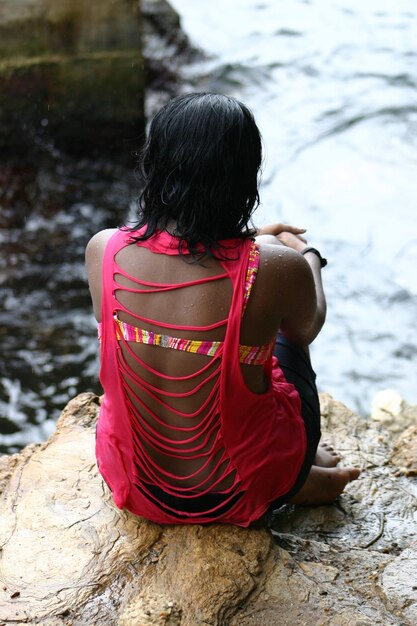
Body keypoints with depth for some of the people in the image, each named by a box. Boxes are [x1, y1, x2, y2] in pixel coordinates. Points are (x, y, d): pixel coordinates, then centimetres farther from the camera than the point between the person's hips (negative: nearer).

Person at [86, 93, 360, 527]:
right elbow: (308, 326, 0)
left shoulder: (103, 251, -18)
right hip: (241, 497, -2)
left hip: (136, 489, 3)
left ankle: (299, 475, 34)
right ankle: (301, 480, 41)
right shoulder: (274, 270, -26)